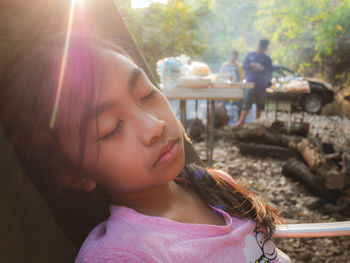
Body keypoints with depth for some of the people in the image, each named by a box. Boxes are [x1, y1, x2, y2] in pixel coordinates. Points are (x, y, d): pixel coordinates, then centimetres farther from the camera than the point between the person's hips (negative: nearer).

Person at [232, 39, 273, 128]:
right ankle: (241, 121, -4)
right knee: (247, 103, -6)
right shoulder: (250, 55, 9)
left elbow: (270, 71, 3)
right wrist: (251, 65, -12)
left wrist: (263, 69, -16)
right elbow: (244, 66, 7)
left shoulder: (267, 59, 7)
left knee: (260, 104, 4)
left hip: (262, 86, 1)